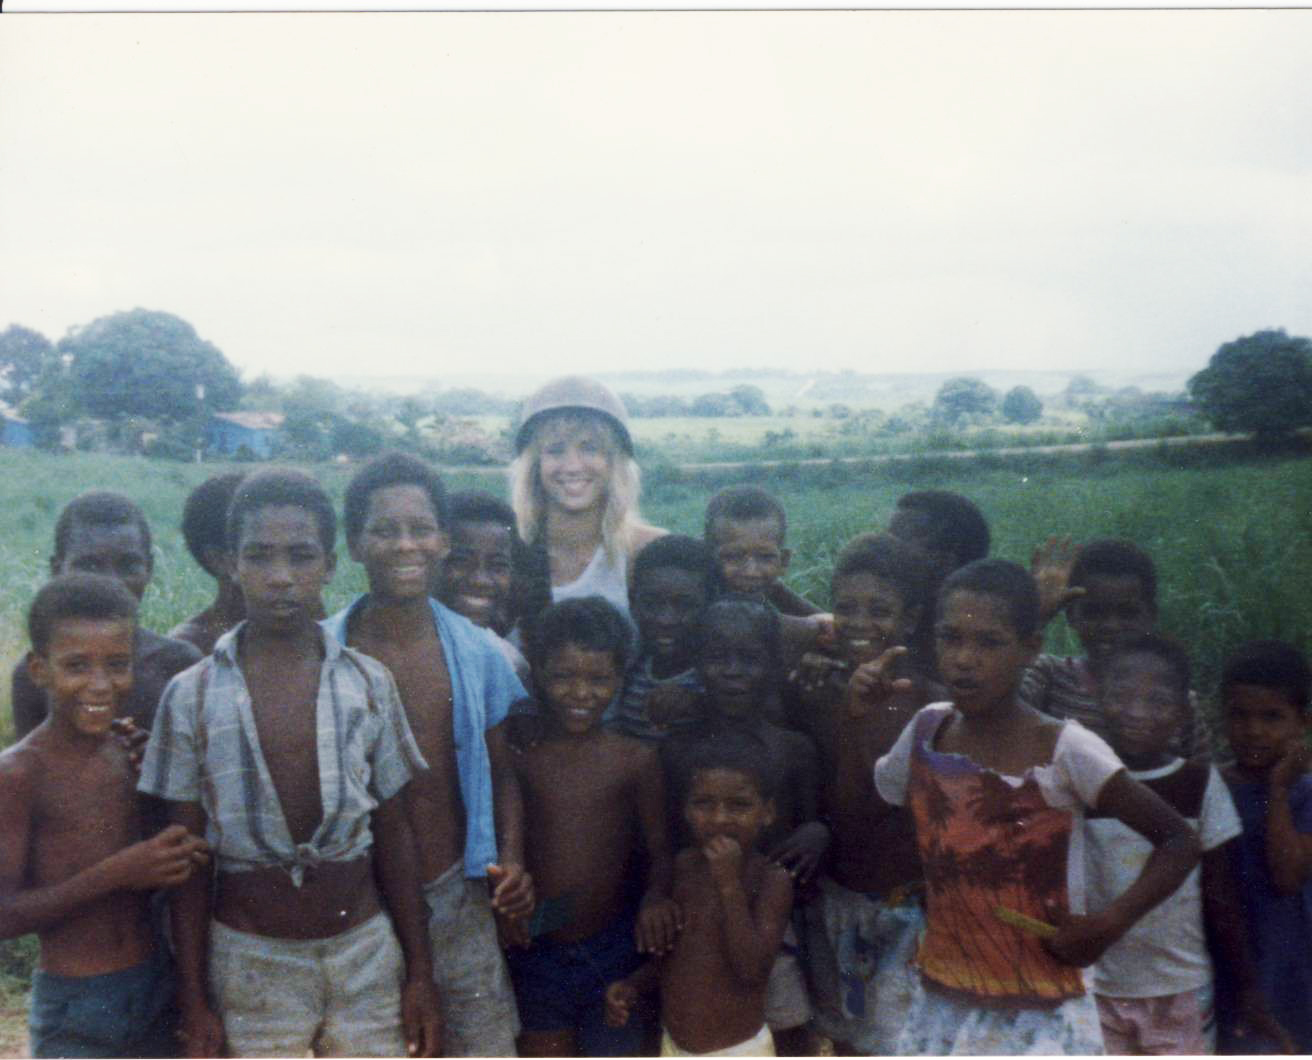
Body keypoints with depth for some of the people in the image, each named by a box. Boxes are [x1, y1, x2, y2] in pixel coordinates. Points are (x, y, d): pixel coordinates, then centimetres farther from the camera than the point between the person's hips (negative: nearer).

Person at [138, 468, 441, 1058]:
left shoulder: (369, 684, -1)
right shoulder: (192, 695, -4)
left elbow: (393, 835, 4)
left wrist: (420, 973, 5)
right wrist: (193, 1003, 0)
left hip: (365, 949, 1)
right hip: (249, 960, -1)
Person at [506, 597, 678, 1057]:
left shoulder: (636, 761, -5)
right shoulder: (517, 757, -3)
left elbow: (660, 850, -2)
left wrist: (656, 896, -22)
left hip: (612, 950, -1)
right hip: (537, 951, 1)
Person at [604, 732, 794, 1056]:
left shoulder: (772, 879, -16)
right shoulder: (682, 866, 0)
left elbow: (752, 969, -25)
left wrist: (729, 884, -29)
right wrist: (634, 985, -5)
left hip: (739, 1054, -5)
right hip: (675, 1047, 5)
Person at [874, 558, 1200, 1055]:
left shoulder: (1064, 749, -15)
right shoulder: (927, 729, -1)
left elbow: (1179, 841, -9)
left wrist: (1107, 924, -18)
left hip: (1040, 1019, -4)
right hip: (939, 1010, 5)